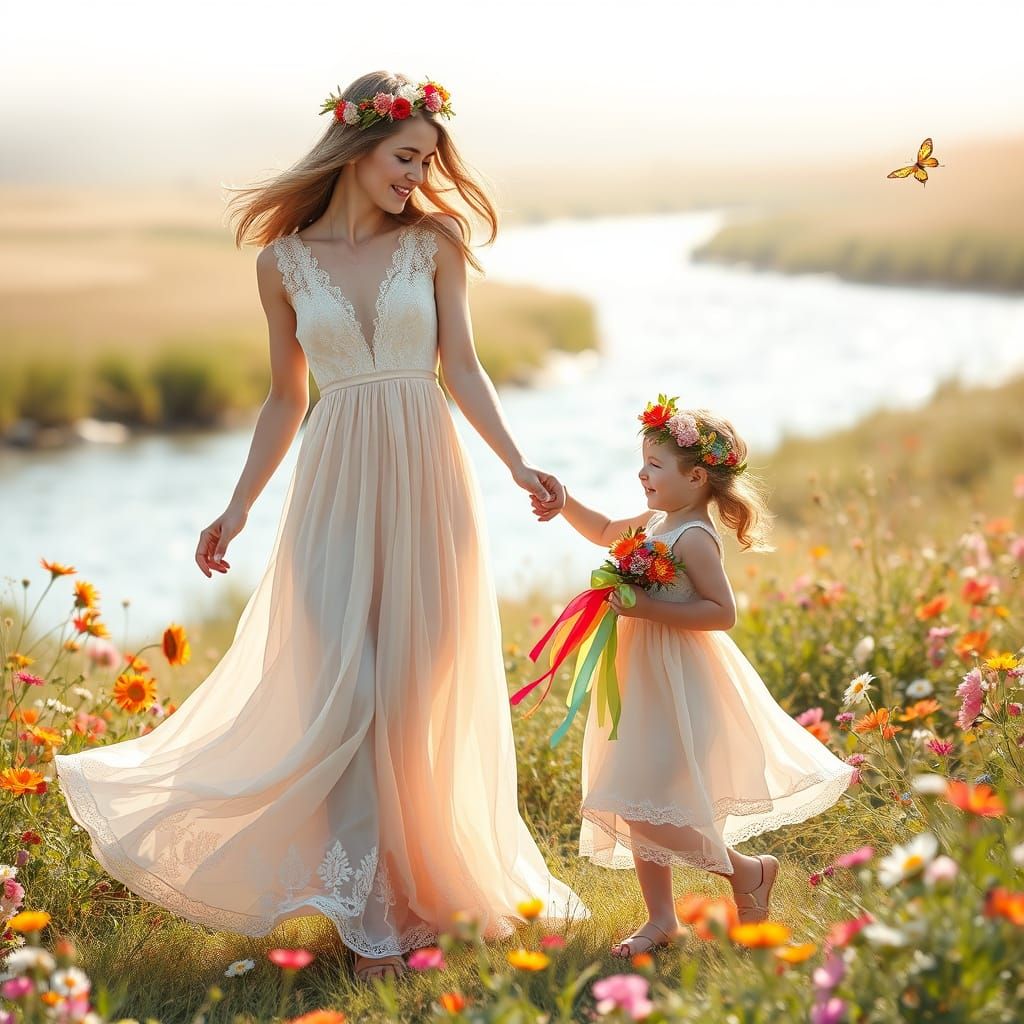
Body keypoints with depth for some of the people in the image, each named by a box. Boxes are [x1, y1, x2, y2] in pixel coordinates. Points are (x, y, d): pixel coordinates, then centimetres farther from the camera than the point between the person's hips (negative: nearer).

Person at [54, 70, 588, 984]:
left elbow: (464, 370, 2)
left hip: (425, 480, 0)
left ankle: (422, 879, 18)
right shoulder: (285, 261, 6)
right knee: (342, 690, -6)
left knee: (418, 689, 3)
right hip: (335, 488, 0)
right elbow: (285, 401, 12)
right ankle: (367, 913, 2)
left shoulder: (434, 243, 5)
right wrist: (238, 508, 8)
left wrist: (517, 462, -12)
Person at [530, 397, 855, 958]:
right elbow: (604, 531, 29)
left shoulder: (693, 537, -18)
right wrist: (565, 504, 15)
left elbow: (723, 612, -23)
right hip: (645, 682, 9)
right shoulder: (653, 522, 9)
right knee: (636, 807, 13)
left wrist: (650, 608, -26)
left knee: (648, 809, -11)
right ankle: (660, 918, 24)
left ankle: (747, 869, 9)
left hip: (680, 689, -9)